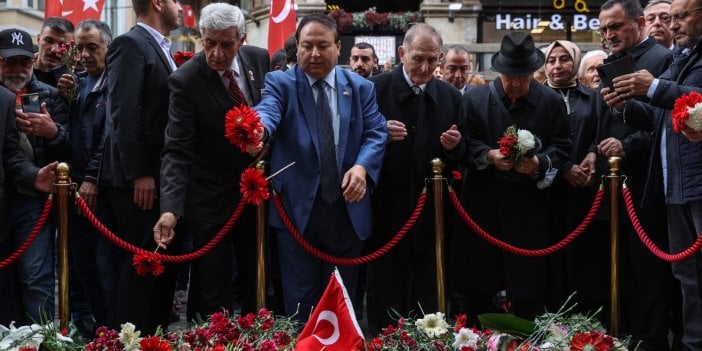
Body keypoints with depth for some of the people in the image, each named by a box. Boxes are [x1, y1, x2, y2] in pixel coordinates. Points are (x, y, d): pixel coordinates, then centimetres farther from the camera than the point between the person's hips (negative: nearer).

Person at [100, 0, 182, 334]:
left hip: (162, 177, 9)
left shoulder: (159, 49, 18)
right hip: (140, 179, -9)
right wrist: (139, 174, -21)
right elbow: (123, 115, -17)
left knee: (163, 265, 11)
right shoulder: (130, 44, -9)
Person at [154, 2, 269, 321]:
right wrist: (170, 208, -34)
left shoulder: (260, 59, -5)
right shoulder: (186, 80, -19)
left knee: (257, 285, 16)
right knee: (212, 295, 0)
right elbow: (177, 150, -22)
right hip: (211, 199, -4)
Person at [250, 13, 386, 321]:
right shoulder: (280, 83, 0)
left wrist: (362, 166, -19)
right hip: (297, 209, -2)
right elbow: (268, 111, -20)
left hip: (348, 208, 2)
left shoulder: (361, 88, 9)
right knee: (299, 305, 6)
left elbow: (376, 132, 2)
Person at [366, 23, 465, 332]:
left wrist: (454, 146, -13)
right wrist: (380, 134, -24)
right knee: (385, 298, 5)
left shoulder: (450, 97, 6)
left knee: (426, 295, 11)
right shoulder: (376, 89, -5)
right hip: (386, 211, -3)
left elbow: (460, 157, 9)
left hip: (430, 213, 3)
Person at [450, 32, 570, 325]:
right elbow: (465, 144, 4)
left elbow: (561, 148, 4)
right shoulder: (475, 99, 6)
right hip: (484, 206, 1)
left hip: (531, 210, -1)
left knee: (530, 291, 2)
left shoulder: (552, 101, 5)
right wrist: (489, 156, -15)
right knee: (474, 286, 6)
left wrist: (540, 163, -16)